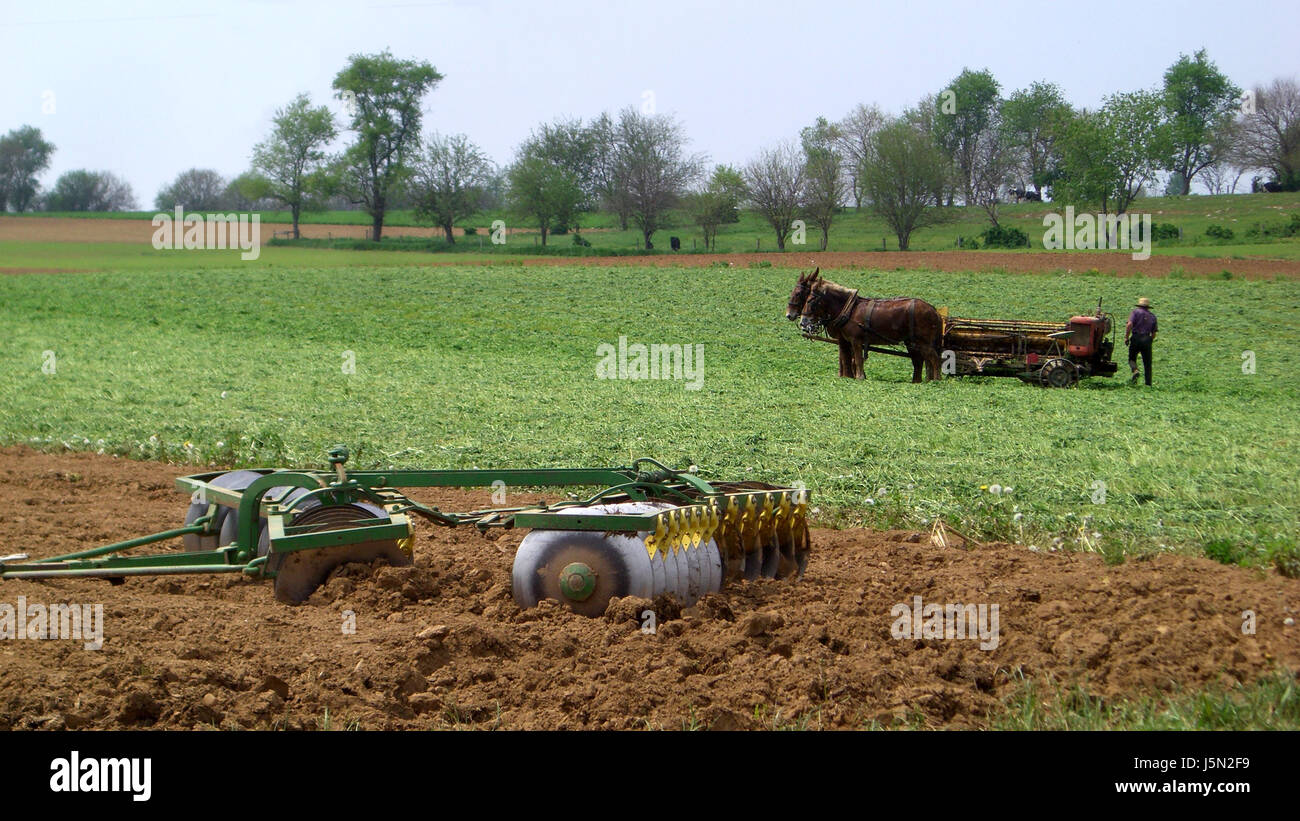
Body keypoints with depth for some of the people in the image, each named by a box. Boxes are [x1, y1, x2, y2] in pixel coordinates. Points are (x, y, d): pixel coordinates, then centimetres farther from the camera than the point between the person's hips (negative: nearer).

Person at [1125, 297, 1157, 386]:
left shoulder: (1136, 311, 4)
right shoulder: (1152, 315, 16)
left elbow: (1129, 325, -11)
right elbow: (1154, 333, 15)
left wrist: (1126, 337, -7)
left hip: (1136, 338, -3)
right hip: (1147, 339, 3)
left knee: (1132, 358, 11)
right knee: (1147, 363, 7)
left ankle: (1135, 371, -18)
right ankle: (1148, 383, 3)